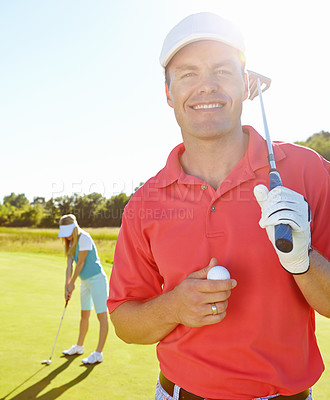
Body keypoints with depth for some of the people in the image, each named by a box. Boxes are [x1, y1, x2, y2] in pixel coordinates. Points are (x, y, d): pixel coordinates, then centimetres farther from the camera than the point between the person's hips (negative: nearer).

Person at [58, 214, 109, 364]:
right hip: (85, 281, 9)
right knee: (84, 315, 20)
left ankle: (98, 353, 1)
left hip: (97, 279, -9)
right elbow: (69, 265, 4)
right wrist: (67, 286, -6)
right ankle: (79, 347, 35)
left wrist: (72, 283, -8)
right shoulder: (70, 242, 8)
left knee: (102, 315, -4)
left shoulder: (84, 238, -18)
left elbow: (80, 263, -17)